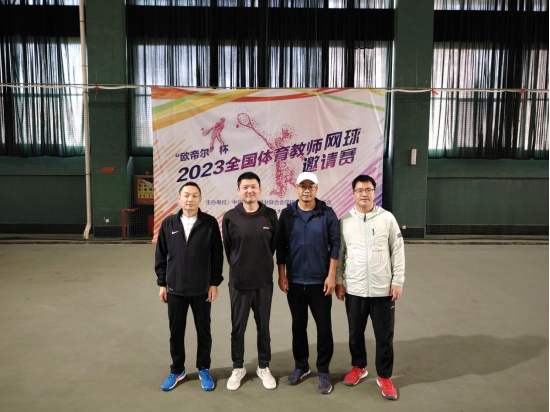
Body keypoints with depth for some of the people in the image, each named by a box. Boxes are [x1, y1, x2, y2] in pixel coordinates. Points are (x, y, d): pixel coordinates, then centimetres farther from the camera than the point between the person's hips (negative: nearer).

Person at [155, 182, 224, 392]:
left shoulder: (210, 223, -6)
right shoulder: (168, 223, 0)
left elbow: (217, 256, -3)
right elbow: (161, 256, 6)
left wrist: (214, 283, -5)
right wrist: (162, 283, 4)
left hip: (202, 290, -2)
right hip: (175, 289, 2)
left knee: (203, 331, 11)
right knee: (176, 332, 13)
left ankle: (204, 369, 30)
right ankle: (177, 370, 32)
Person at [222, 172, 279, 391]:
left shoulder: (270, 215, -4)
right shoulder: (230, 217, -6)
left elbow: (274, 245, 7)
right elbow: (228, 248, 4)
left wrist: (262, 265, 10)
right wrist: (240, 267, 9)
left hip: (264, 281, 1)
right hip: (239, 281, 0)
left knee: (263, 327, 13)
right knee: (238, 327, 12)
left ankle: (264, 367, 31)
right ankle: (238, 368, 31)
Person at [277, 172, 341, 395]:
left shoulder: (327, 214, -4)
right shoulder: (287, 214, 0)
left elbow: (335, 245, -5)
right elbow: (281, 246, 2)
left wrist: (331, 275, -9)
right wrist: (282, 274, -1)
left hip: (319, 281, -1)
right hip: (294, 281, 2)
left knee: (324, 327, 5)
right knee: (298, 326, 14)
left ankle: (323, 371, 21)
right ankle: (301, 366, 31)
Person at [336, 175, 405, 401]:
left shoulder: (387, 218, -3)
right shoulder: (345, 221, 0)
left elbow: (398, 251, -1)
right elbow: (338, 253, 5)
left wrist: (398, 281, -4)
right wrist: (338, 281, 2)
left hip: (383, 289, -1)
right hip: (353, 289, 2)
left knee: (384, 335, 8)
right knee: (355, 333, 16)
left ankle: (384, 377, 26)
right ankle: (358, 367, 38)